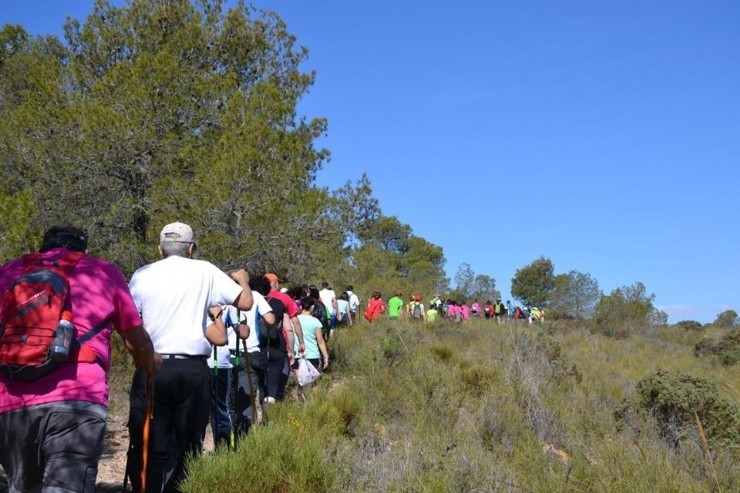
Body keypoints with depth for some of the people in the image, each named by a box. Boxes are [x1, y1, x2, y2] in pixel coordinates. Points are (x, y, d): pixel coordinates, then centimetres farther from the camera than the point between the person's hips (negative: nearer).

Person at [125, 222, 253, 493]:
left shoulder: (143, 275, 4)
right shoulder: (204, 271, 2)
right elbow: (245, 302, 4)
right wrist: (242, 279, 23)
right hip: (193, 370, 0)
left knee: (149, 447, 5)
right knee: (184, 445, 9)